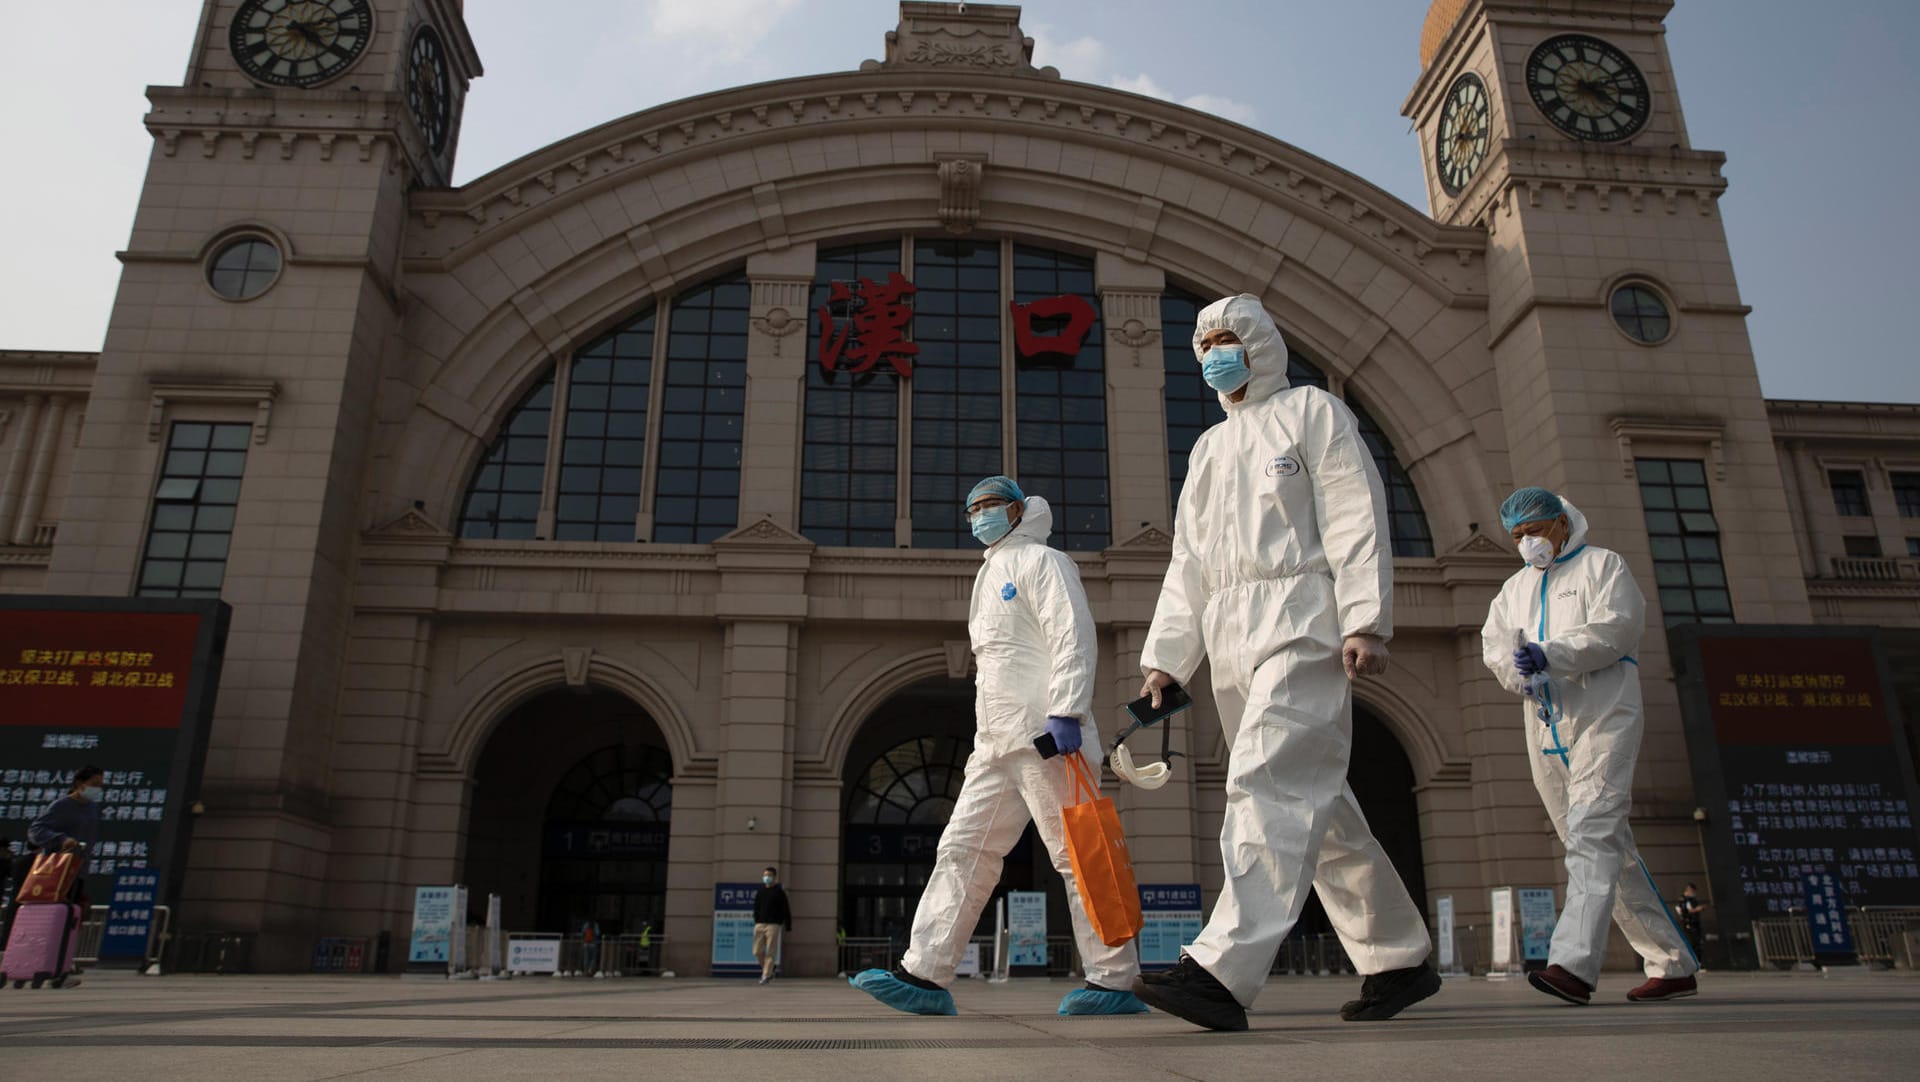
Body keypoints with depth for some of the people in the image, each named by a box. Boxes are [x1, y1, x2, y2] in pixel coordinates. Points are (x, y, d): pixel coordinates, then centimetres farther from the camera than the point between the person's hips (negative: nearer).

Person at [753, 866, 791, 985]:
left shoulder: (779, 892, 1)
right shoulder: (760, 891, 12)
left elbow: (786, 910, 1)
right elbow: (756, 908, 18)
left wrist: (788, 926, -2)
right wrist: (756, 921, 7)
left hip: (773, 925, -5)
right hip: (760, 924, 5)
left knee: (770, 952, -7)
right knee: (757, 951, 4)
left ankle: (766, 975, -3)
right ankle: (768, 972, 21)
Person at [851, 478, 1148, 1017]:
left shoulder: (1042, 561, 2)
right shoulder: (991, 577, 28)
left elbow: (1072, 636, -11)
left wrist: (1066, 712, -23)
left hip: (1044, 732, -9)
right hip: (996, 741, 9)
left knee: (1075, 853, -6)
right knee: (961, 851, 2)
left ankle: (1115, 980, 1)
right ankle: (925, 974, 1)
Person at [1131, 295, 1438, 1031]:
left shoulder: (1310, 411, 9)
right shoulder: (1209, 447, 27)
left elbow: (1356, 518, -4)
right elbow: (1188, 563, 21)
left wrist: (1365, 620, -16)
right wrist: (1164, 658, 12)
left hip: (1301, 620, -7)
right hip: (1232, 639, 7)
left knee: (1268, 781, -20)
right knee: (1314, 803, 7)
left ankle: (1222, 971, -28)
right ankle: (1399, 960, 17)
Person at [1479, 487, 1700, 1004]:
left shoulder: (1602, 564, 8)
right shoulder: (1515, 587, 24)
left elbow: (1618, 626, -9)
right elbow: (1494, 641, 9)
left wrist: (1549, 655, -20)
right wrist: (1519, 671, -12)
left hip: (1603, 717, -6)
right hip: (1546, 727, 6)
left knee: (1592, 833, -20)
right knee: (1611, 850, 8)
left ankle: (1573, 964, -31)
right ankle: (1673, 965, 17)